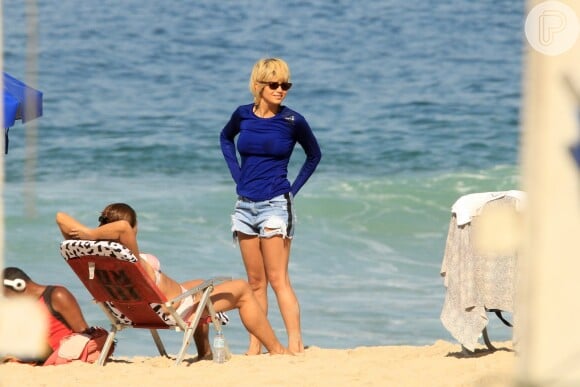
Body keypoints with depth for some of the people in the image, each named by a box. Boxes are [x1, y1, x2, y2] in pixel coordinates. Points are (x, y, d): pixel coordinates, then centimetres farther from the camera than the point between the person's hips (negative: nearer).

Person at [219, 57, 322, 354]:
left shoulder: (292, 121, -5)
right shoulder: (243, 115, 4)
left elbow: (314, 155, 11)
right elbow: (225, 138, 27)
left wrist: (293, 190, 3)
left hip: (275, 205, -4)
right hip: (245, 205, 4)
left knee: (278, 279, -10)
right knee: (255, 282, 8)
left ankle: (295, 344, -12)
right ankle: (254, 348, 9)